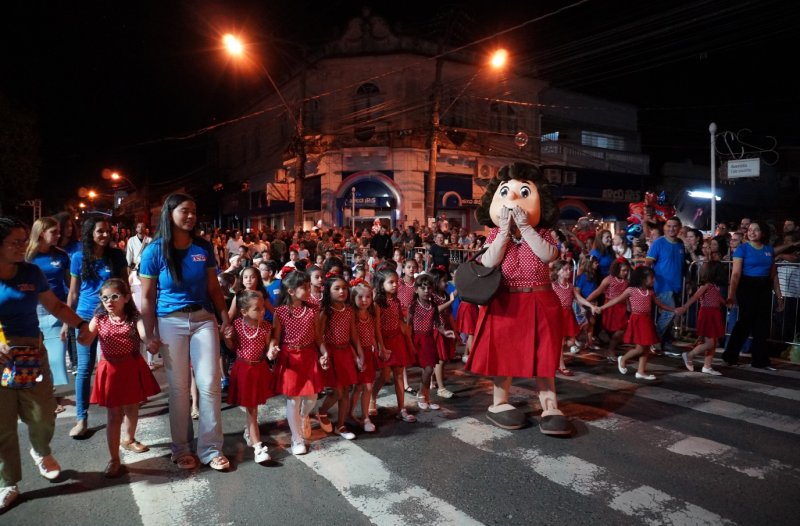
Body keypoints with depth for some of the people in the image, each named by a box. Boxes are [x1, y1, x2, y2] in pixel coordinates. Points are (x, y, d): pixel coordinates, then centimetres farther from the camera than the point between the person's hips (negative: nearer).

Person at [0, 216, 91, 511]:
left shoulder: (31, 273, 2)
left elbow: (55, 305, 12)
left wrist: (80, 324, -2)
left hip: (32, 354, 2)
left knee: (43, 417, 7)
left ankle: (41, 452, 41)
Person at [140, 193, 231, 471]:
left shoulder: (204, 247, 3)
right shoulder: (155, 251, -5)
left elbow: (214, 288, 7)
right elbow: (147, 297, -2)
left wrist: (226, 319, 1)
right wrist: (150, 334, -4)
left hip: (204, 319, 2)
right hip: (171, 322, -2)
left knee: (210, 384, -1)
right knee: (178, 387, 6)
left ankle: (211, 448, 11)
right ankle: (181, 448, 22)